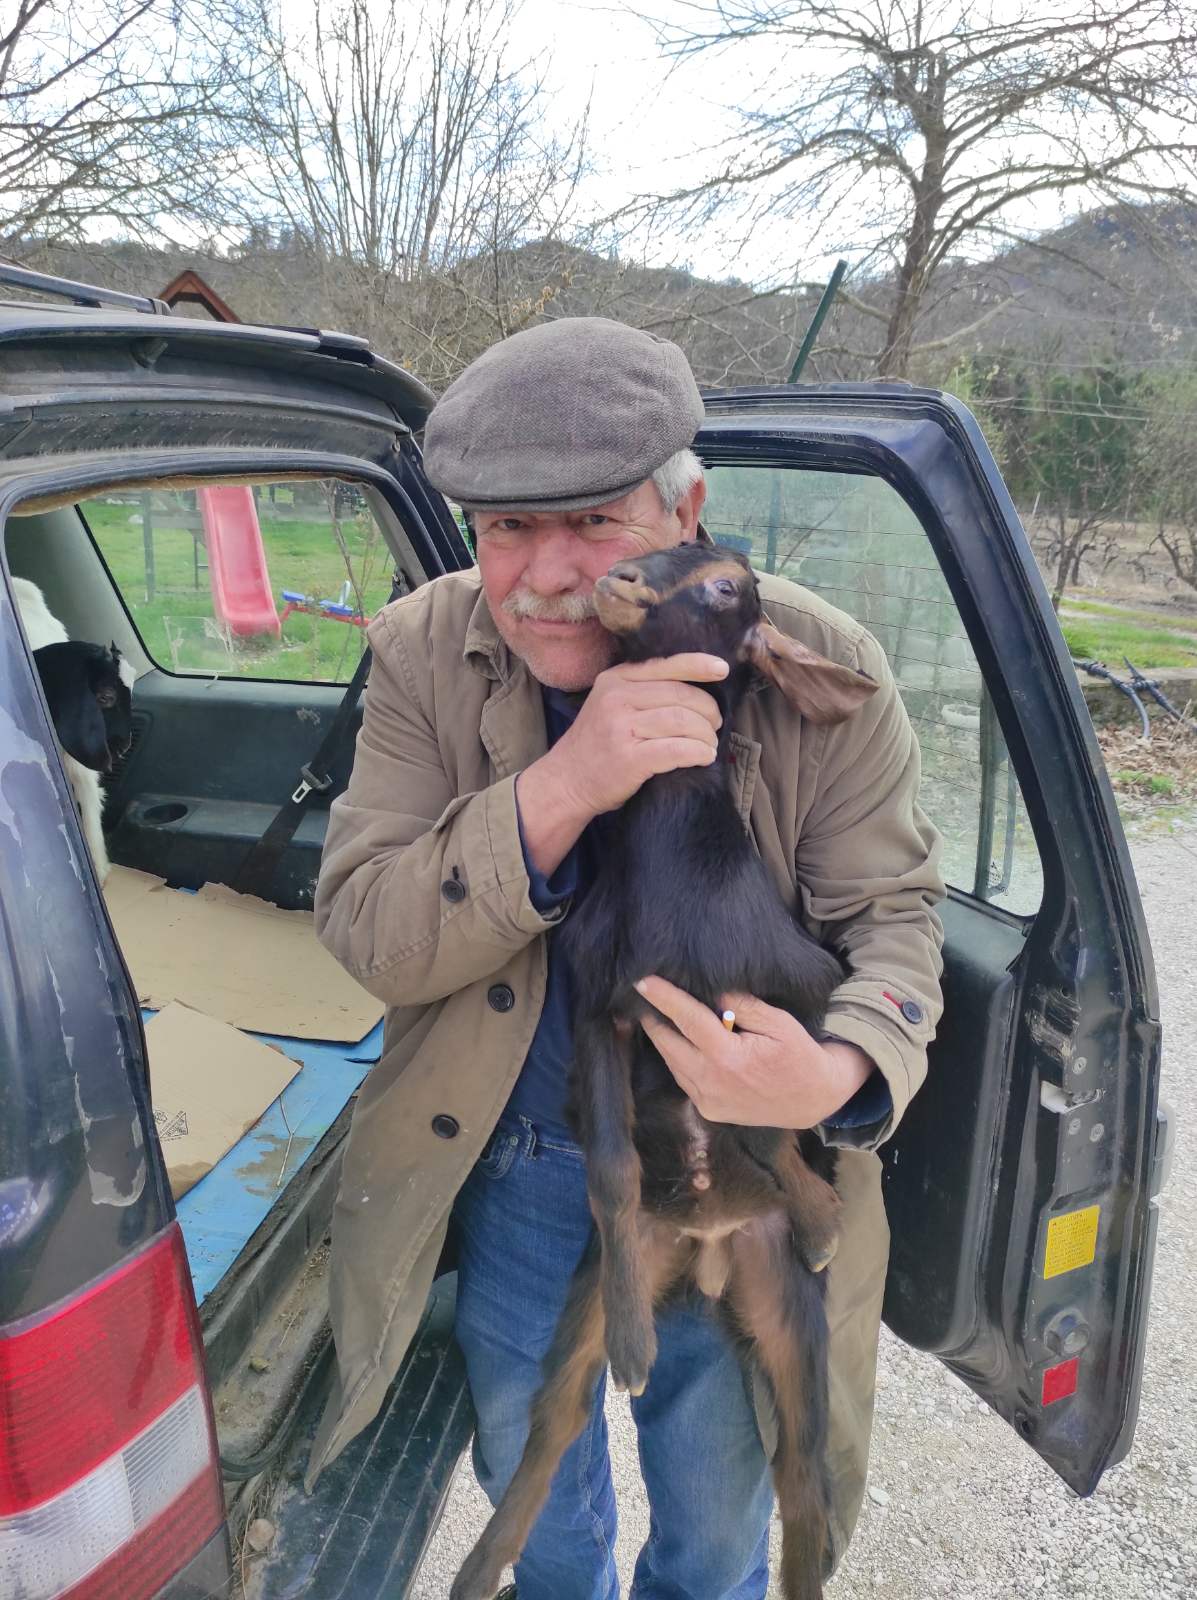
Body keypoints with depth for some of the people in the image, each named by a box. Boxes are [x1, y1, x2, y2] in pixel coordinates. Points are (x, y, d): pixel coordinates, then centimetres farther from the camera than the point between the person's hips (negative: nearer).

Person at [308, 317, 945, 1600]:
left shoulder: (822, 671, -18)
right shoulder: (426, 654, -15)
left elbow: (890, 912, -11)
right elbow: (360, 930, -20)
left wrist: (842, 1071, -34)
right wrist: (559, 791, -38)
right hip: (510, 1169, 2)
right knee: (532, 1489, 30)